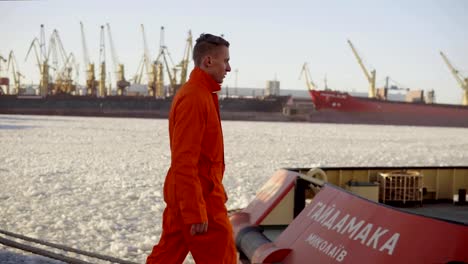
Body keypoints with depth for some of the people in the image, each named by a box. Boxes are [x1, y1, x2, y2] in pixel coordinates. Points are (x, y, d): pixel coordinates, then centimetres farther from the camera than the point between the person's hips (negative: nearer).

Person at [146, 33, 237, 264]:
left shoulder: (201, 94, 13)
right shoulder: (194, 97, -18)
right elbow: (184, 160, -23)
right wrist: (195, 211, -24)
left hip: (182, 195, 10)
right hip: (198, 197, -10)